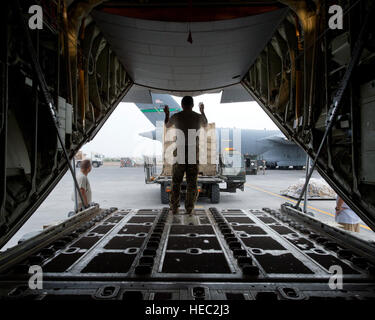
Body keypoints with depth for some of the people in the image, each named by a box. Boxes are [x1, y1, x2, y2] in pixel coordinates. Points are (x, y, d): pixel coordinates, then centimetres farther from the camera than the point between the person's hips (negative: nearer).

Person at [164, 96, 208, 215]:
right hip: (193, 151, 1)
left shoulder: (176, 116, 1)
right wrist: (202, 111, 43)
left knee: (176, 181, 9)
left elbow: (167, 125, 23)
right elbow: (205, 125, 28)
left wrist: (167, 113, 41)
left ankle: (174, 208, 10)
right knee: (192, 181, 6)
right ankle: (189, 209, 6)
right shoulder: (199, 116, 4)